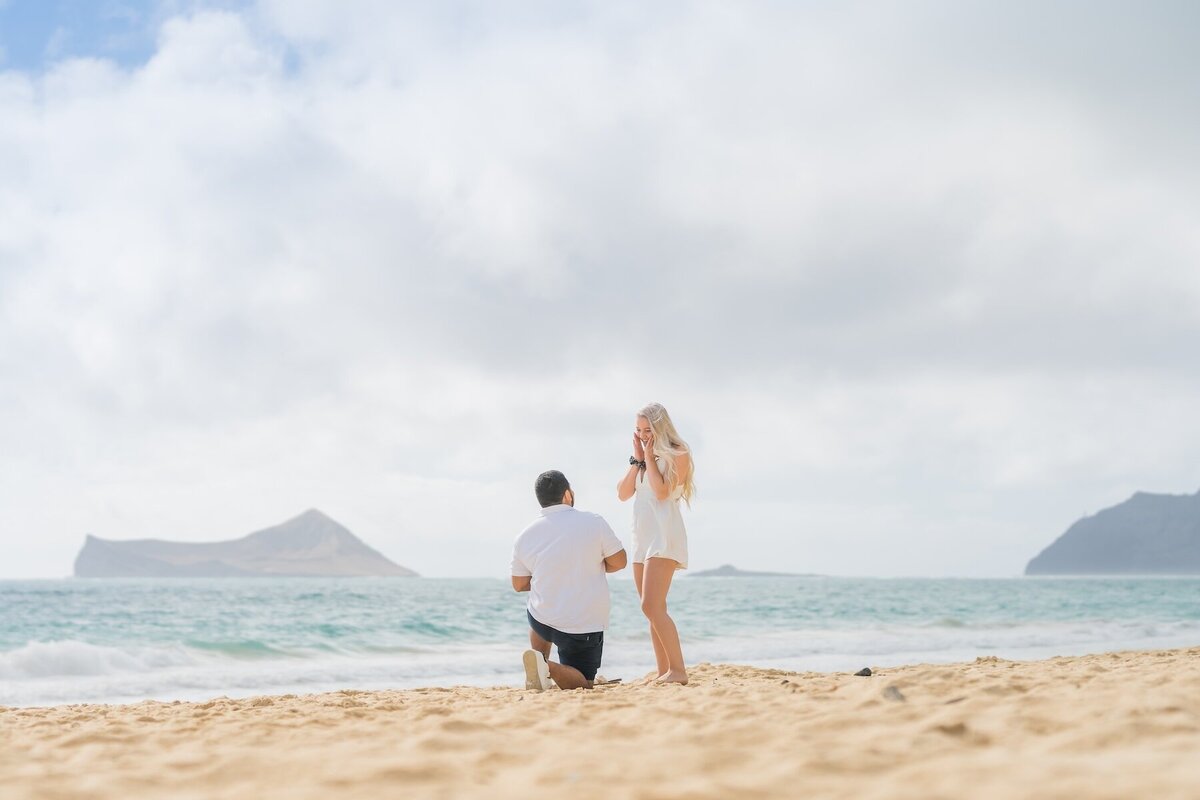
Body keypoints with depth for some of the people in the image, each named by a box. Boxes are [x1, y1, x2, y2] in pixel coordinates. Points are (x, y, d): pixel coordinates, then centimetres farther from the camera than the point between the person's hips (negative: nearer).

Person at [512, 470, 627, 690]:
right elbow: (618, 561, -2)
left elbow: (519, 584, 9)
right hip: (585, 627, -4)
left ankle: (538, 676, 20)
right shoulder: (593, 522, -11)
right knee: (583, 684, 10)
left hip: (542, 622, 4)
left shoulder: (525, 536, -2)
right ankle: (548, 668, -21)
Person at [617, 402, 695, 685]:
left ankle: (678, 670, -19)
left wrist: (649, 457, -8)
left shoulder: (677, 455, -4)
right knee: (654, 611, 6)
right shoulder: (645, 457, 18)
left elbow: (662, 491, -17)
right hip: (643, 537, 9)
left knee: (652, 606, -20)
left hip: (665, 536, -9)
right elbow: (623, 494, 9)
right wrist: (637, 460, 3)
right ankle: (663, 672, 8)